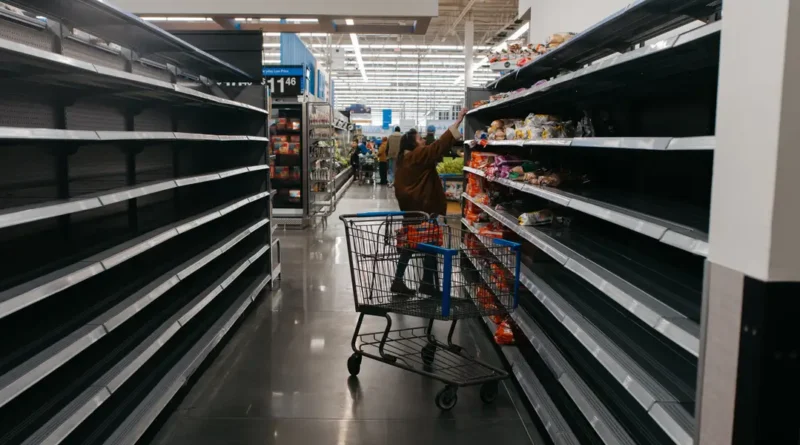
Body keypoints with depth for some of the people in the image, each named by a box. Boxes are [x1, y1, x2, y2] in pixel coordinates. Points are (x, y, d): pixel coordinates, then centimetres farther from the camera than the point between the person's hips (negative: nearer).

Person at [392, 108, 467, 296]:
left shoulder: (404, 159, 13)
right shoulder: (419, 155, -14)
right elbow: (440, 145, -21)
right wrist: (457, 122, -17)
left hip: (412, 208, 9)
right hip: (424, 208, -9)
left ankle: (398, 281, 14)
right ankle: (428, 284, 6)